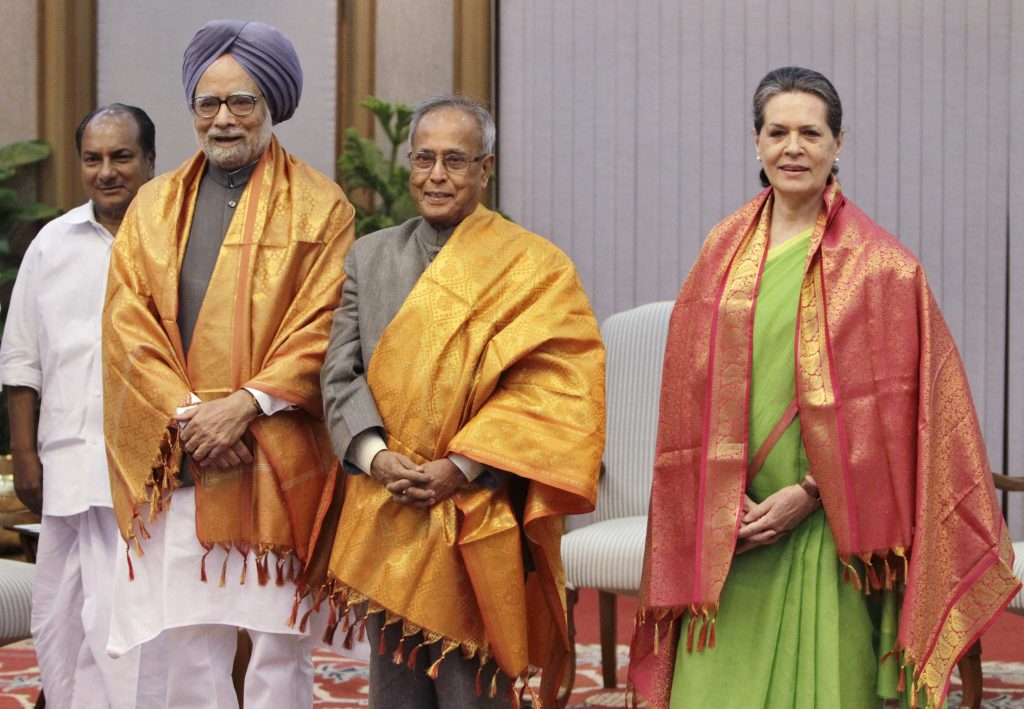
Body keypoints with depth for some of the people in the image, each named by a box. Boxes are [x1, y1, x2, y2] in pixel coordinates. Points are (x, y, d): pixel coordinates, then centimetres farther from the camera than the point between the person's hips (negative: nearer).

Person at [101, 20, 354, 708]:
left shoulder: (319, 208, 5)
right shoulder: (155, 206, 14)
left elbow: (321, 327, -3)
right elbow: (128, 322, 5)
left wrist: (246, 405, -15)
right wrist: (187, 413, -9)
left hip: (277, 465, -2)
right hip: (175, 464, 3)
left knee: (280, 645, 0)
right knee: (190, 645, 3)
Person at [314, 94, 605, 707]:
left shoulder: (536, 267, -1)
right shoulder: (370, 256, 11)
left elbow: (554, 388, -9)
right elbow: (341, 370, 6)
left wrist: (463, 466, -16)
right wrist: (375, 455, -11)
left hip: (476, 523, -4)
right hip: (385, 519, 4)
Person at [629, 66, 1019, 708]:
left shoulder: (879, 265, -2)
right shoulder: (726, 250, 9)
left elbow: (888, 406, -5)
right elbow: (691, 392, 8)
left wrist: (810, 492, -12)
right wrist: (719, 502, -3)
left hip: (826, 528, -3)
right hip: (728, 529, 3)